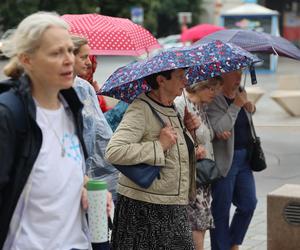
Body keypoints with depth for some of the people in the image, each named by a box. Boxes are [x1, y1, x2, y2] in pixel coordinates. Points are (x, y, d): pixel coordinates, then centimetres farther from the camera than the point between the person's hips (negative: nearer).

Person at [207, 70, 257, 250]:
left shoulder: (242, 92, 9)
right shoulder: (213, 99, -14)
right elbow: (219, 130, -27)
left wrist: (250, 108, 8)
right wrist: (236, 105, -22)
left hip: (245, 157, 7)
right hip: (224, 160, -7)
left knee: (248, 204, 7)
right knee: (221, 209, 2)